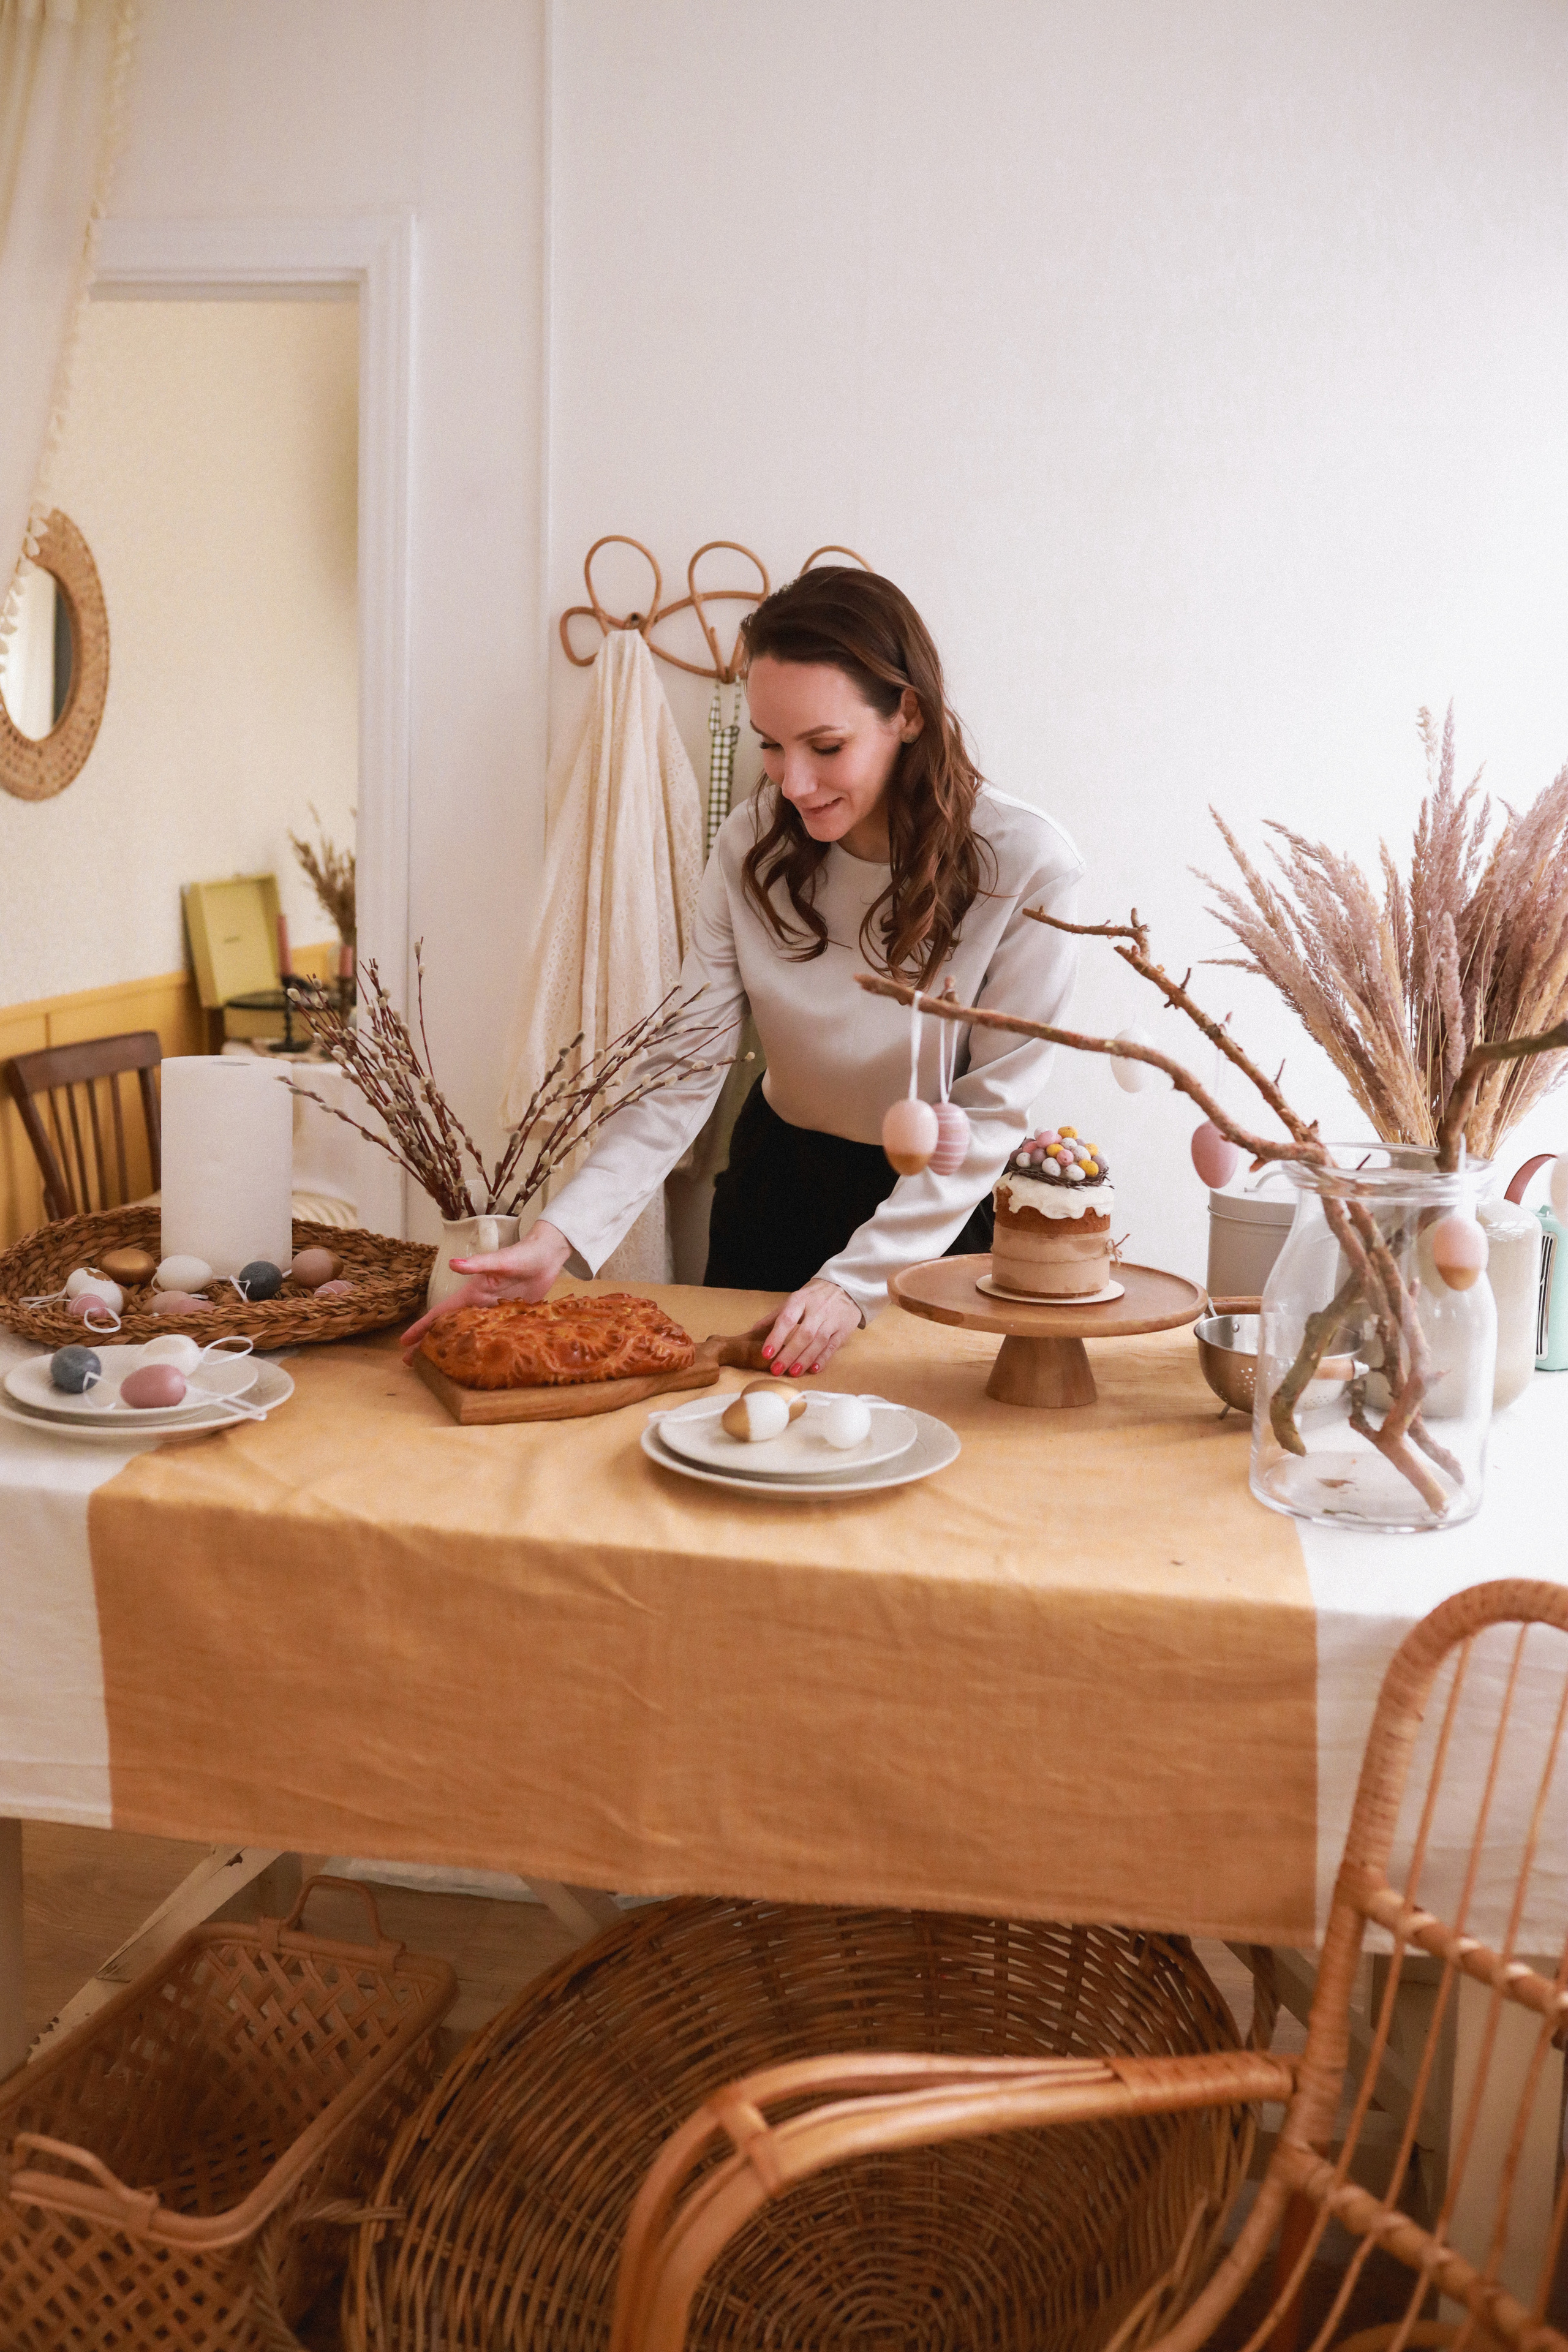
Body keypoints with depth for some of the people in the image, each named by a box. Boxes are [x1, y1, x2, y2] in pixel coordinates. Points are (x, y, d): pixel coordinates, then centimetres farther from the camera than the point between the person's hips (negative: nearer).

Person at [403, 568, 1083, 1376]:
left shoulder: (1027, 866, -22)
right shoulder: (753, 844, -14)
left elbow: (992, 1111, -19)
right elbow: (684, 1069, -16)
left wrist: (857, 1281, -26)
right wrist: (560, 1236, -29)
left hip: (942, 1214, -2)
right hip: (777, 1185, 3)